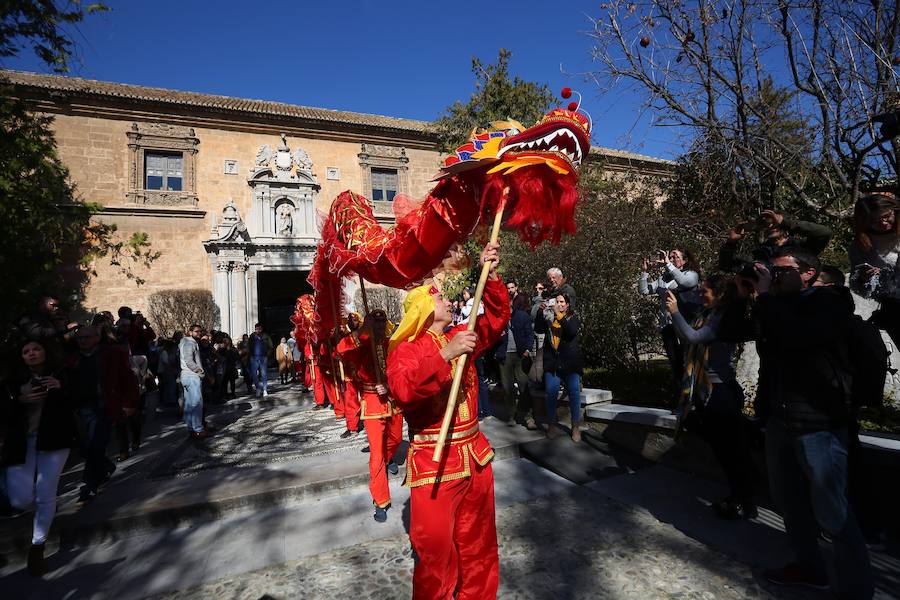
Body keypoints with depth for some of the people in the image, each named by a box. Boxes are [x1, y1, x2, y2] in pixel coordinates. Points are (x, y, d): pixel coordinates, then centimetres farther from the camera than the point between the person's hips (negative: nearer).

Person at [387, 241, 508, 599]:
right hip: (433, 463, -6)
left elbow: (497, 317, 6)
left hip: (474, 456, 6)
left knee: (479, 543, 19)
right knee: (436, 551, 4)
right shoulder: (405, 349, -9)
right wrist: (445, 355, -34)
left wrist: (490, 275, -7)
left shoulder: (460, 338, 10)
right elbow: (403, 391, -28)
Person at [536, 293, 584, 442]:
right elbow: (539, 329, -4)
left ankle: (576, 427, 6)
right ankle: (552, 425, 11)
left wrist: (559, 315, -19)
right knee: (550, 393, -2)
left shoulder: (573, 317, 7)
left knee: (574, 393, -3)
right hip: (552, 362, 1)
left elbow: (573, 330, -13)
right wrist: (541, 313, -15)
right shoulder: (549, 318, 11)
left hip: (571, 362, -1)